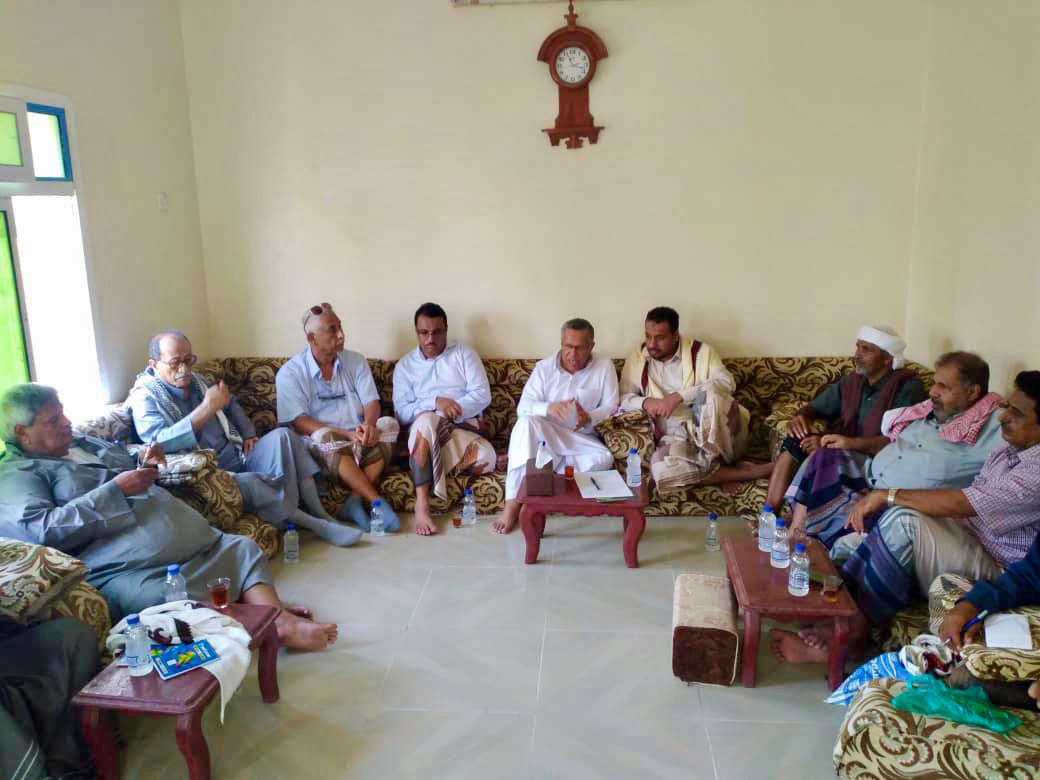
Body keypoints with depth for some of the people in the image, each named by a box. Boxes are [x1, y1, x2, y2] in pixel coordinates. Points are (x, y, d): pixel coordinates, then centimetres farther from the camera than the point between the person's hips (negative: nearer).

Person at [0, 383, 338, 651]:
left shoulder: (88, 444, 23)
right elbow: (43, 531, -18)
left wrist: (146, 468, 10)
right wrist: (116, 489, -17)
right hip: (122, 567, -9)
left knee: (243, 548, -1)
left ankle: (279, 619, -20)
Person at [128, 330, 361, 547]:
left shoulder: (195, 381, 13)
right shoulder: (146, 396, -7)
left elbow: (231, 405, 30)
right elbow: (159, 442, -26)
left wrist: (249, 435, 12)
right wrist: (207, 408, -28)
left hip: (237, 455, 7)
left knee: (281, 436, -17)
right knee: (248, 482, -36)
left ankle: (320, 513, -20)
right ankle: (315, 525, -23)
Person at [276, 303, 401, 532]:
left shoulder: (356, 361, 8)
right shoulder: (290, 373, -5)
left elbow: (371, 402, 2)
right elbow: (299, 423, -13)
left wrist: (369, 424, -24)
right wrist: (347, 434, -25)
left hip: (358, 437, 4)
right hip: (320, 444, -3)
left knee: (388, 425, -25)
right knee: (325, 438, -36)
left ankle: (355, 501, -30)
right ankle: (378, 503, -37)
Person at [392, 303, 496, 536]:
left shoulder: (463, 353, 11)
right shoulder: (404, 365, 12)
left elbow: (483, 395, 0)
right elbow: (402, 413, 1)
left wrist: (454, 409, -15)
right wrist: (435, 402, -15)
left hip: (463, 428, 0)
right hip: (425, 430, 0)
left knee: (486, 458, -35)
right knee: (426, 419, -40)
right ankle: (421, 504, -39)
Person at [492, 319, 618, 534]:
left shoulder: (605, 367, -1)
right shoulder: (544, 367, -1)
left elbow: (611, 407, -4)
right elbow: (523, 407, -10)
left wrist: (589, 418, -26)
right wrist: (548, 408, -32)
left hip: (582, 441, 0)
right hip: (545, 437, 0)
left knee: (604, 459, -31)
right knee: (526, 422, -33)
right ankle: (513, 504, -36)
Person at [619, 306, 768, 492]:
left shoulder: (701, 351, 2)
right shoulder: (637, 359, 9)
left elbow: (727, 382, -13)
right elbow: (623, 397, 10)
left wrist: (679, 396, -22)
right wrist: (645, 402, -13)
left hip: (710, 432, -2)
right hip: (676, 435, 2)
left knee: (709, 393, -36)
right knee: (661, 469, -35)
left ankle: (712, 461, -17)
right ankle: (742, 472, -20)